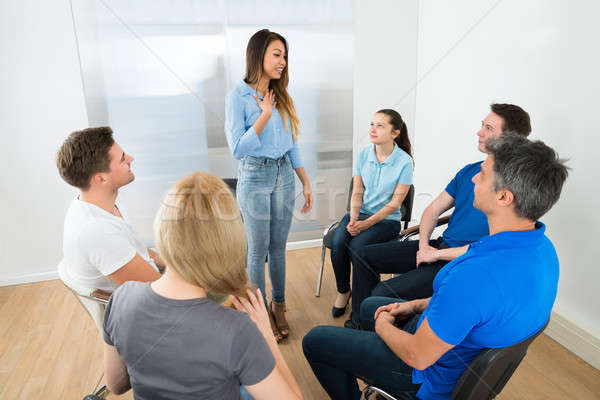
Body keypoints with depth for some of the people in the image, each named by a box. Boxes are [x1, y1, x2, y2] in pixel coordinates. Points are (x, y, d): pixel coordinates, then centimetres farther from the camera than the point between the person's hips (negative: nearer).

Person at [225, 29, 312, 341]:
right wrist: (265, 115, -15)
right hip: (254, 178, -5)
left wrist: (305, 183, 10)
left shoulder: (280, 97, 9)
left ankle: (278, 305, 29)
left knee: (278, 247, 13)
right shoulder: (238, 97, -9)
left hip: (284, 176, 5)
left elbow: (292, 146, 12)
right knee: (258, 250, 6)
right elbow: (238, 148, -16)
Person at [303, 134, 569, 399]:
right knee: (369, 306, 29)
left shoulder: (477, 274, -41)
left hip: (437, 376, -8)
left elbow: (419, 356, -28)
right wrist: (416, 305, 6)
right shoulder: (542, 247, -9)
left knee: (315, 341, 4)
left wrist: (383, 327, -8)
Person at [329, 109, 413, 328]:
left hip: (387, 219, -4)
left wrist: (366, 223, -18)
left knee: (357, 246, -29)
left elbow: (395, 202, -12)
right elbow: (357, 193, 4)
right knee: (337, 242, -24)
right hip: (360, 212, 4)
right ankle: (343, 291, 4)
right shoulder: (363, 155, 1)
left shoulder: (404, 162, -12)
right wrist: (353, 219, -12)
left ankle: (360, 312, -8)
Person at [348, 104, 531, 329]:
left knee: (383, 293, -24)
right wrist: (424, 244, -5)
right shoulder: (470, 170, 10)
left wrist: (437, 254, -17)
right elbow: (433, 210, 13)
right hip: (440, 246, 9)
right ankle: (360, 321, 19)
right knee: (365, 255, 6)